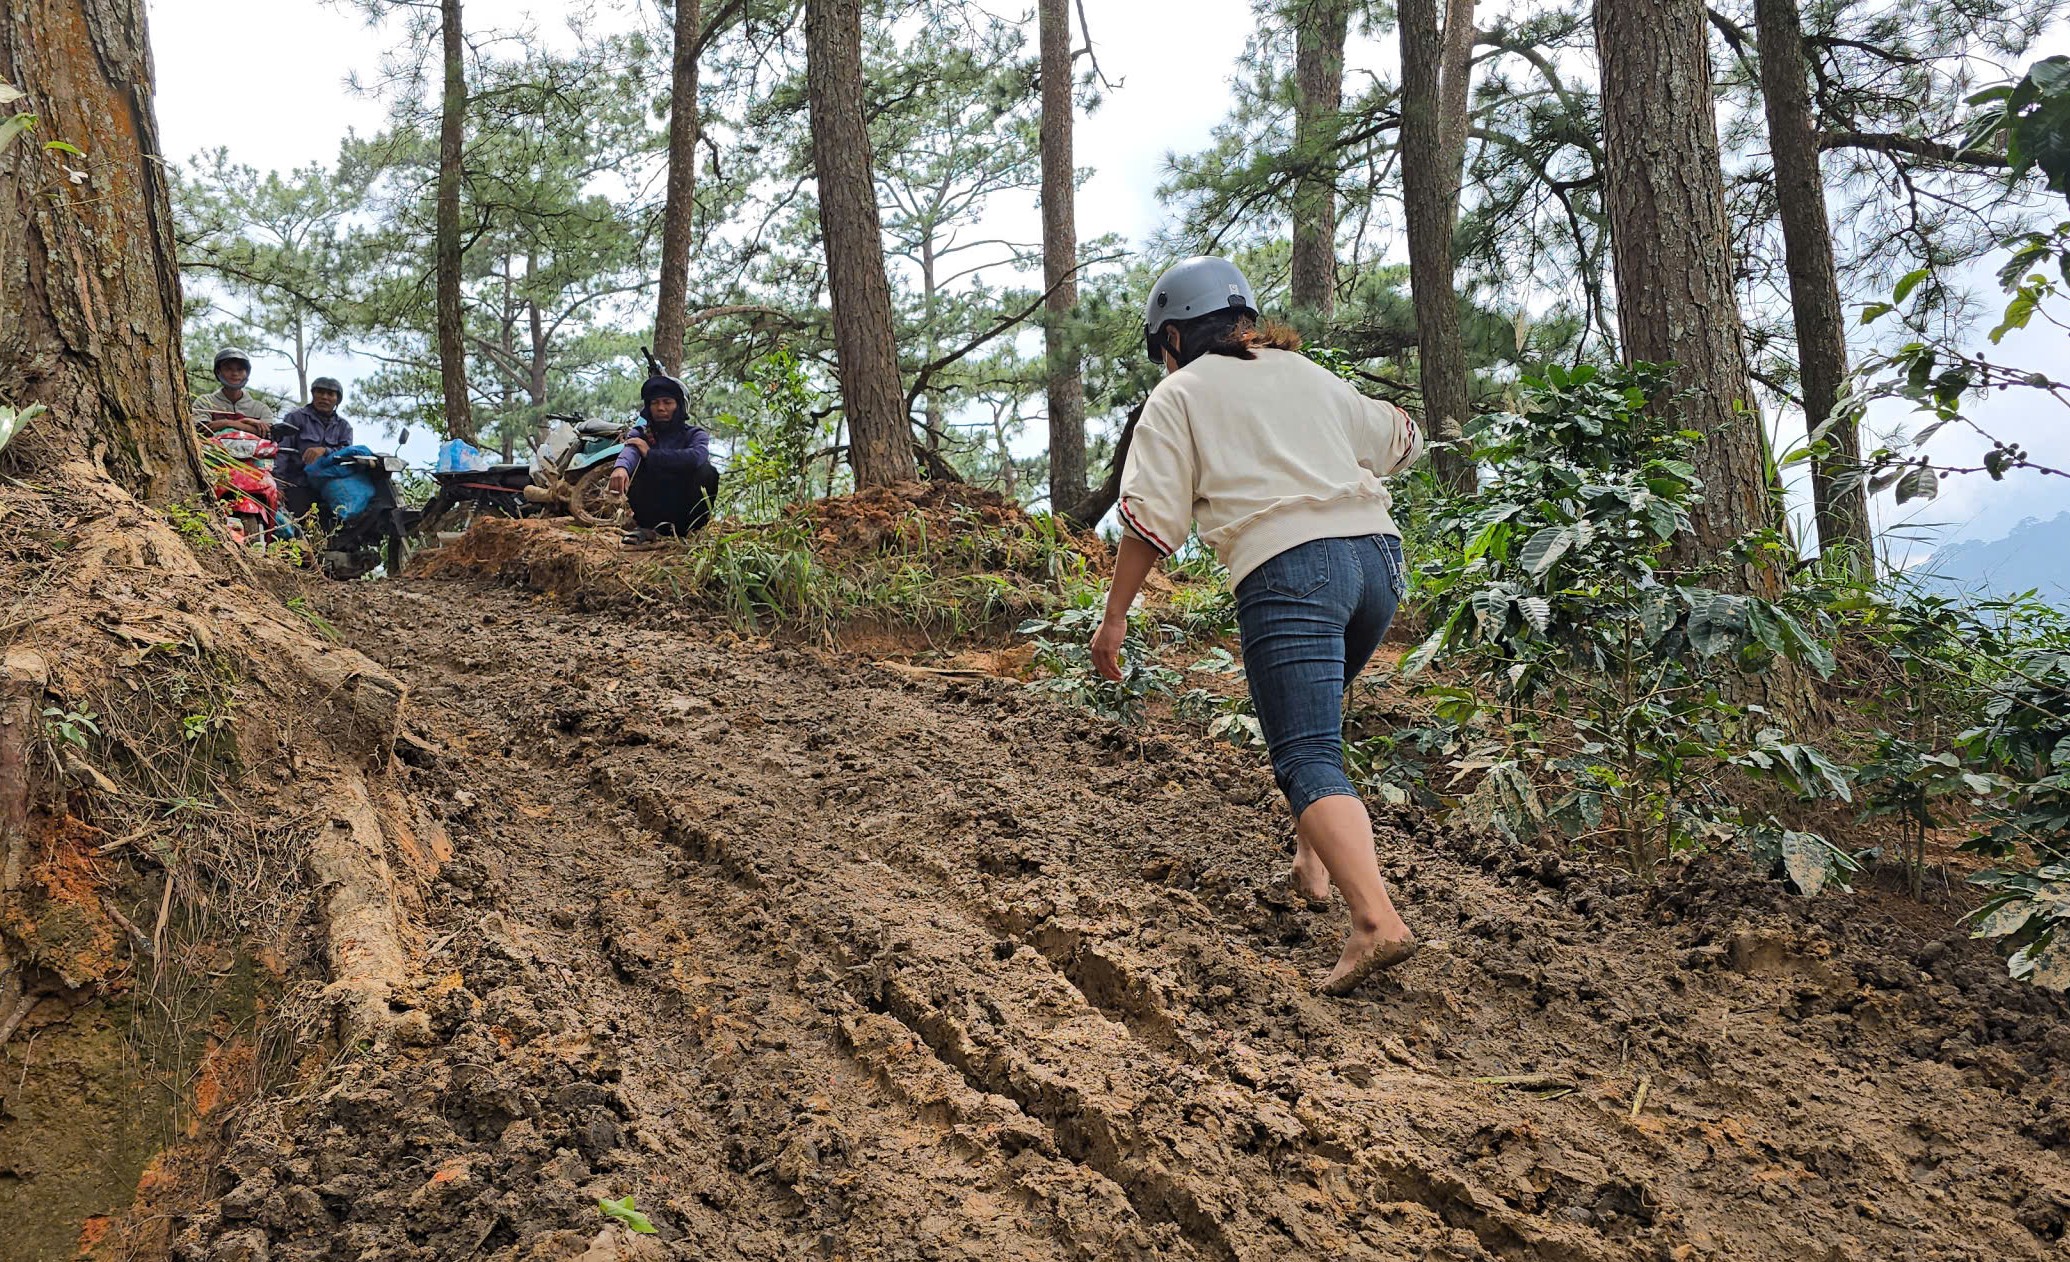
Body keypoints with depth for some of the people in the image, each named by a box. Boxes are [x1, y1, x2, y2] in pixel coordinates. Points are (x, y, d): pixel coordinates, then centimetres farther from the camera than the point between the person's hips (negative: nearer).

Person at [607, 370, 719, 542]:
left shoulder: (695, 435, 1)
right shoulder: (641, 434, 5)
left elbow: (697, 456, -25)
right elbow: (629, 451, -22)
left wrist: (651, 454, -22)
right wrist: (621, 467, -47)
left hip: (683, 511, -1)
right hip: (651, 511, 1)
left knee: (706, 471, -23)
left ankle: (691, 529, -9)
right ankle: (647, 526, -20)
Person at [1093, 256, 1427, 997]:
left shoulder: (1180, 395, 10)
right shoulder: (1305, 374, 25)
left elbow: (1151, 518, 1)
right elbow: (1401, 441, 34)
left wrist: (1115, 617, 7)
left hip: (1288, 567, -6)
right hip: (1376, 552, 6)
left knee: (1308, 757, -12)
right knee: (1312, 715, 29)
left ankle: (1375, 920, -30)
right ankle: (1313, 864, 28)